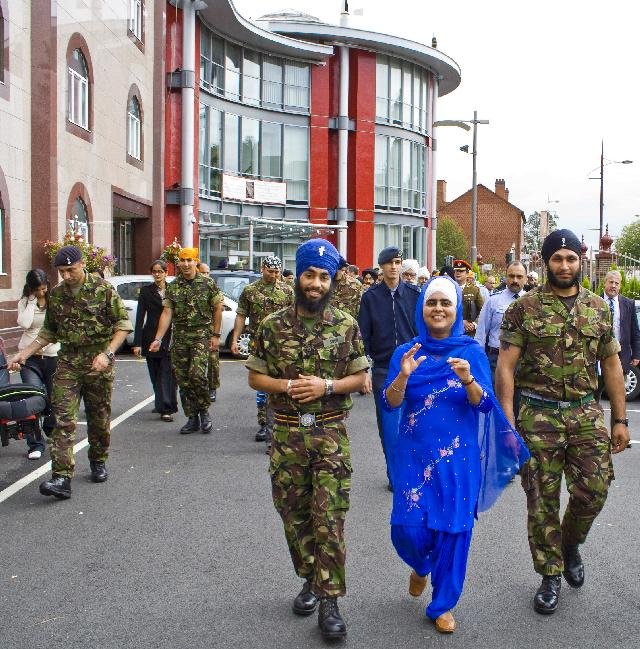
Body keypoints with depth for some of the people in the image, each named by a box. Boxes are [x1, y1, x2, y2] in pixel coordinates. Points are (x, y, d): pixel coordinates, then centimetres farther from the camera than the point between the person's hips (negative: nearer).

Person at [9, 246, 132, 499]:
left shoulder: (103, 289, -5)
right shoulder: (56, 294, 8)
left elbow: (123, 324, -5)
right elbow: (49, 332, 17)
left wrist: (107, 353, -18)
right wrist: (23, 354, 7)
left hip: (98, 363, -2)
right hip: (67, 363, 3)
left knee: (99, 417, 9)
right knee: (63, 419, -8)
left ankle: (98, 462, 31)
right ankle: (62, 478, -12)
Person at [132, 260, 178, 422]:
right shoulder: (146, 291, 4)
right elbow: (140, 318, 2)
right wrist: (137, 343, -5)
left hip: (170, 338, -1)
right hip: (151, 338, 1)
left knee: (168, 374, -7)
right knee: (156, 375, 8)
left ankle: (166, 408, -5)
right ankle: (162, 405, 22)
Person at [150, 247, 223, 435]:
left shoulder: (208, 284, 0)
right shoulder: (172, 287, 6)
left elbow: (218, 309, 3)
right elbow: (166, 313, 2)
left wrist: (216, 335, -2)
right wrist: (158, 339, -7)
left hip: (202, 335, -3)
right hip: (179, 338, 4)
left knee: (197, 374, -19)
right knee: (183, 380, 4)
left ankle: (204, 411, 3)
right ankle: (192, 419, 16)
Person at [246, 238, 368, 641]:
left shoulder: (346, 325, -1)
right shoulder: (273, 325, 1)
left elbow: (361, 377, 2)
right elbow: (256, 377, 5)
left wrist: (327, 386, -15)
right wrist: (287, 387, -13)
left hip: (331, 434, -2)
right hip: (287, 434, 2)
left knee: (330, 519, -3)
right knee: (294, 514, 13)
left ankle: (329, 601, 6)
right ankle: (311, 579, 33)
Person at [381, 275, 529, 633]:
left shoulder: (472, 352, -2)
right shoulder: (407, 352, 1)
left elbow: (486, 404, -8)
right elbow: (390, 403, -7)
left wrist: (468, 380, -27)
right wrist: (403, 375, -26)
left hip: (459, 456, 0)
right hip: (415, 454, 1)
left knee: (453, 529, 2)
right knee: (408, 526, -4)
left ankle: (443, 606, 22)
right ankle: (421, 566, 34)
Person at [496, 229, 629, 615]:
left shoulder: (599, 308, 8)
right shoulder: (524, 308, -3)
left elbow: (612, 365, 12)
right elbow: (506, 366, -6)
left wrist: (620, 419, 8)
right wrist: (507, 419, -13)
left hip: (587, 413, 3)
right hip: (538, 414, -2)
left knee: (594, 491, 0)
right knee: (543, 500, 4)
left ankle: (570, 543, 32)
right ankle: (551, 576, 21)